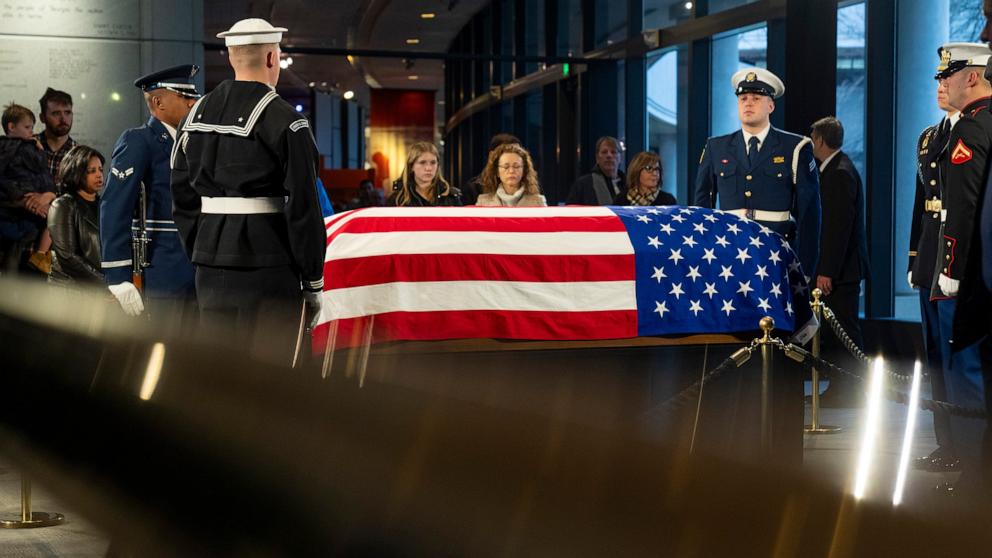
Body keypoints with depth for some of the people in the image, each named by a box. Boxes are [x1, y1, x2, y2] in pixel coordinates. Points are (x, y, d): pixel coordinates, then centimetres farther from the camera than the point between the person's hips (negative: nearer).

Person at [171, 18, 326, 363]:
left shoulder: (197, 115, 10)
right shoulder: (284, 120, -9)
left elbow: (182, 197, 12)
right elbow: (303, 208, -11)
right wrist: (313, 284, -5)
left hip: (212, 270, 6)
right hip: (269, 269, -6)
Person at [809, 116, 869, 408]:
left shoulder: (841, 173, -15)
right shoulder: (835, 170, 16)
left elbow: (840, 225, -21)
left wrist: (827, 271, -22)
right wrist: (824, 268, 17)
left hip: (843, 265, -10)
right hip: (837, 265, 10)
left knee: (845, 329, -5)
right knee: (834, 329, 12)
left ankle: (852, 393, -1)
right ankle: (838, 387, 17)